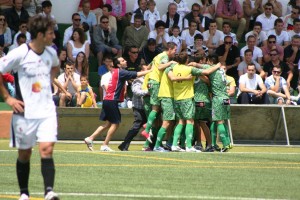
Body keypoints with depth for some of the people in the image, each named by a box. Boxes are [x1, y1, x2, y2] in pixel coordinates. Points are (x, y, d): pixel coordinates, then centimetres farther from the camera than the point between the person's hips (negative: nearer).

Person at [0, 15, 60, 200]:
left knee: (47, 150, -13)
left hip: (47, 110, 3)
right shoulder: (20, 54, -13)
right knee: (24, 154, 8)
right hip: (25, 112, -3)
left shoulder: (51, 53, 4)